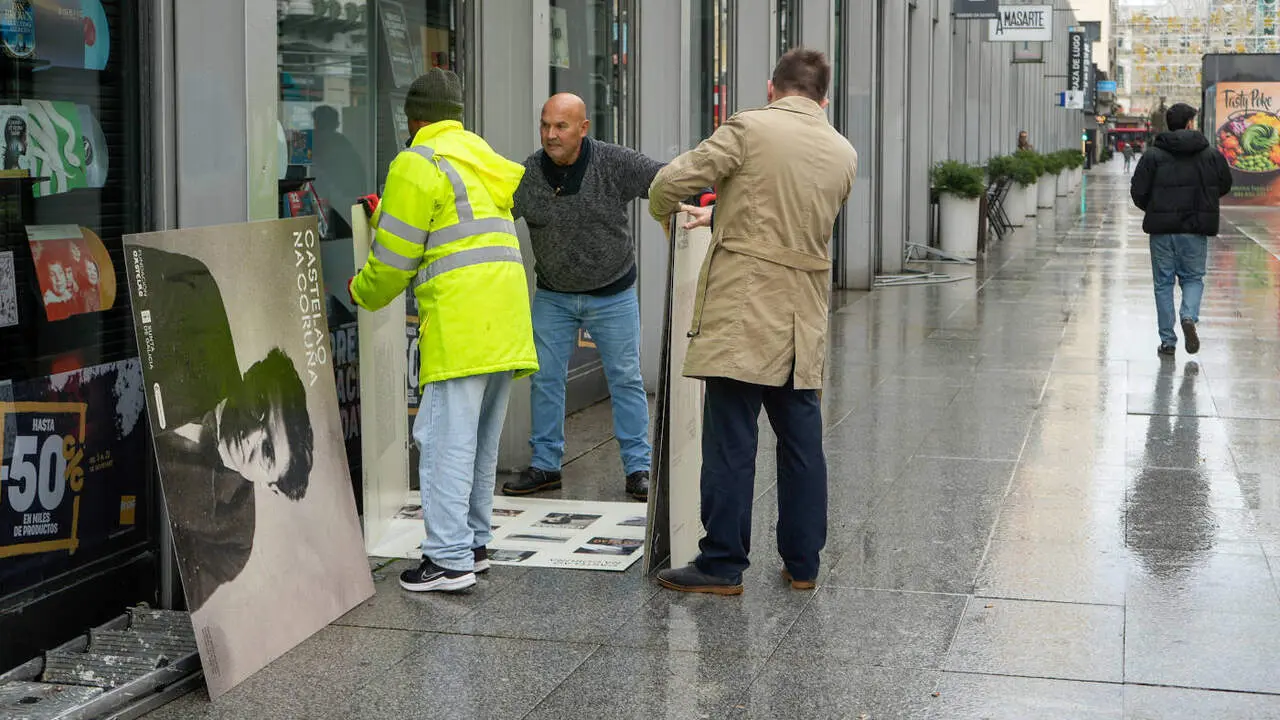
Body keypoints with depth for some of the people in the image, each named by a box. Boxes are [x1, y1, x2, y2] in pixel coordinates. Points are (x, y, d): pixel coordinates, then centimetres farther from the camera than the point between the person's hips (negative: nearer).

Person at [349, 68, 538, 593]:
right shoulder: (482, 155, 22)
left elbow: (394, 256, -4)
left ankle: (450, 559, -9)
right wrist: (385, 215, 38)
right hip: (506, 323, 9)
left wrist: (364, 293, 16)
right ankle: (474, 542, 23)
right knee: (482, 441, 15)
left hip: (459, 321, -9)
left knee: (446, 438, -8)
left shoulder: (417, 165, -5)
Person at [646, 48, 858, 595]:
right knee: (801, 442, 12)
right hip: (803, 318, 5)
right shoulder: (844, 154, 10)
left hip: (742, 309, -5)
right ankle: (802, 563, 18)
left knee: (731, 442, -2)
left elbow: (670, 182, -8)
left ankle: (722, 565, 2)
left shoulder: (749, 129, -7)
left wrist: (664, 214, 15)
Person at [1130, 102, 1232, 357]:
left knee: (1163, 283, 8)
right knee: (1193, 278, 16)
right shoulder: (1211, 155, 0)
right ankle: (1190, 317, -13)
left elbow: (1138, 192, -5)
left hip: (1162, 229, -1)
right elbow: (1225, 185, 9)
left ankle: (1168, 340, 8)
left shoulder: (1153, 155, -4)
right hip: (1196, 230, 1)